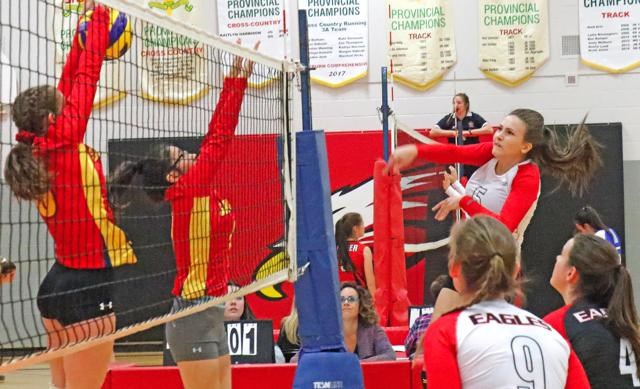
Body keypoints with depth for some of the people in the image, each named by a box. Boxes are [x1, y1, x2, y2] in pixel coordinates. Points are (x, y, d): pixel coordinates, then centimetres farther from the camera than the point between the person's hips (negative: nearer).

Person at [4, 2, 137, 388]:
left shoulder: (38, 150, 6)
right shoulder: (63, 141, -12)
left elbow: (69, 85, 14)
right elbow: (87, 75, -8)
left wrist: (83, 33, 19)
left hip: (60, 281, 9)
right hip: (87, 286, -9)